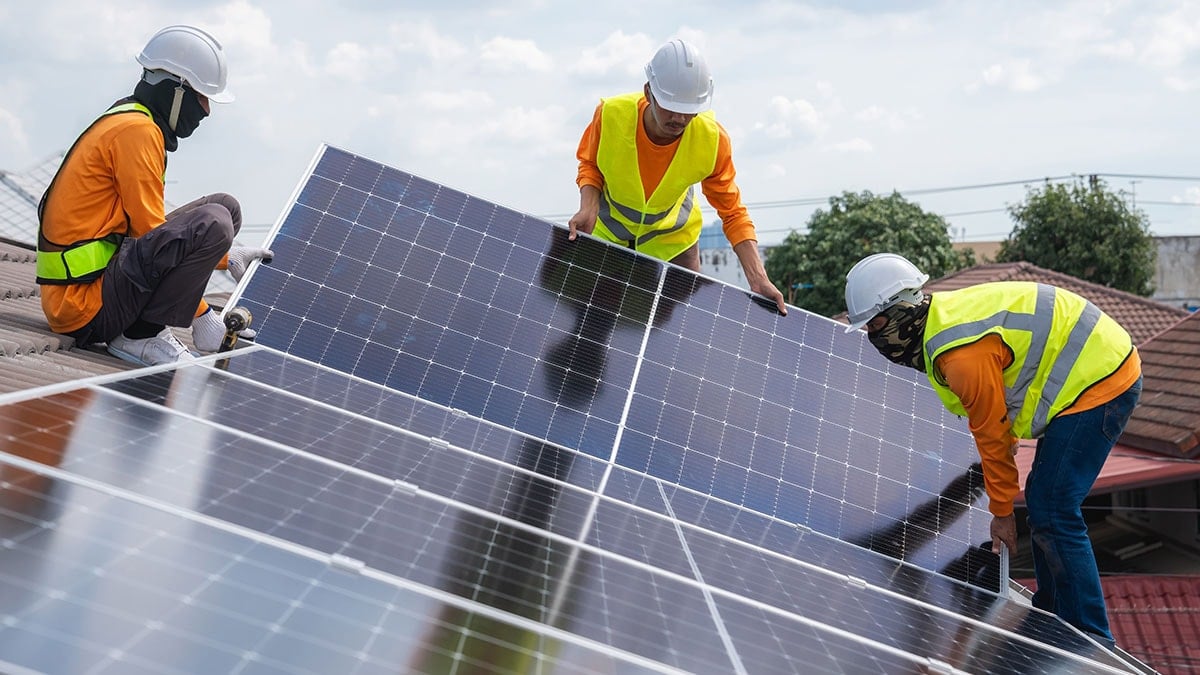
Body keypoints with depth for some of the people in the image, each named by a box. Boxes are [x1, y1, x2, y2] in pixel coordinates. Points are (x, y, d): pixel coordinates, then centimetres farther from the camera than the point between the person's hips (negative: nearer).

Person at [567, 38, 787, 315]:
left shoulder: (713, 140, -28)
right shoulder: (610, 115, -30)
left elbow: (733, 213, -19)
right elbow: (590, 165, -9)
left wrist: (758, 279, -27)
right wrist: (589, 209, -29)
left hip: (673, 242, 0)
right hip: (608, 233, 0)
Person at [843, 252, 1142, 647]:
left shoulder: (962, 355, -27)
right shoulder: (945, 314, 3)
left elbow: (991, 433, -16)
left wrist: (1001, 511, -2)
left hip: (1099, 381, -10)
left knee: (1054, 512, -11)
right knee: (1042, 500, 14)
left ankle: (1091, 639, -1)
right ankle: (1051, 613, 27)